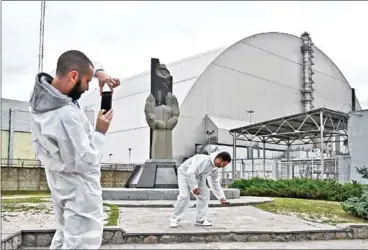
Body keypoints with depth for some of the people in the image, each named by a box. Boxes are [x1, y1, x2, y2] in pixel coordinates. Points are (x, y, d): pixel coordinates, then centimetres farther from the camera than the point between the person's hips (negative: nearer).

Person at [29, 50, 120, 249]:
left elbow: (78, 68, 9)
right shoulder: (66, 115, -34)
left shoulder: (41, 91, -8)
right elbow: (85, 162, -28)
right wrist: (100, 132, -17)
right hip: (79, 189, -9)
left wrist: (98, 72, -8)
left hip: (61, 184, 10)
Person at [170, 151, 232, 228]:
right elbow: (190, 172, -39)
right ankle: (174, 220, -9)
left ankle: (201, 219, 6)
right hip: (185, 173, -8)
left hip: (198, 178, 8)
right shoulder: (203, 160, -36)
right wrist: (194, 187, -34)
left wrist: (221, 197, -5)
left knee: (205, 195, -2)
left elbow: (216, 183, 2)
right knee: (184, 196, -21)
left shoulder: (215, 169, -9)